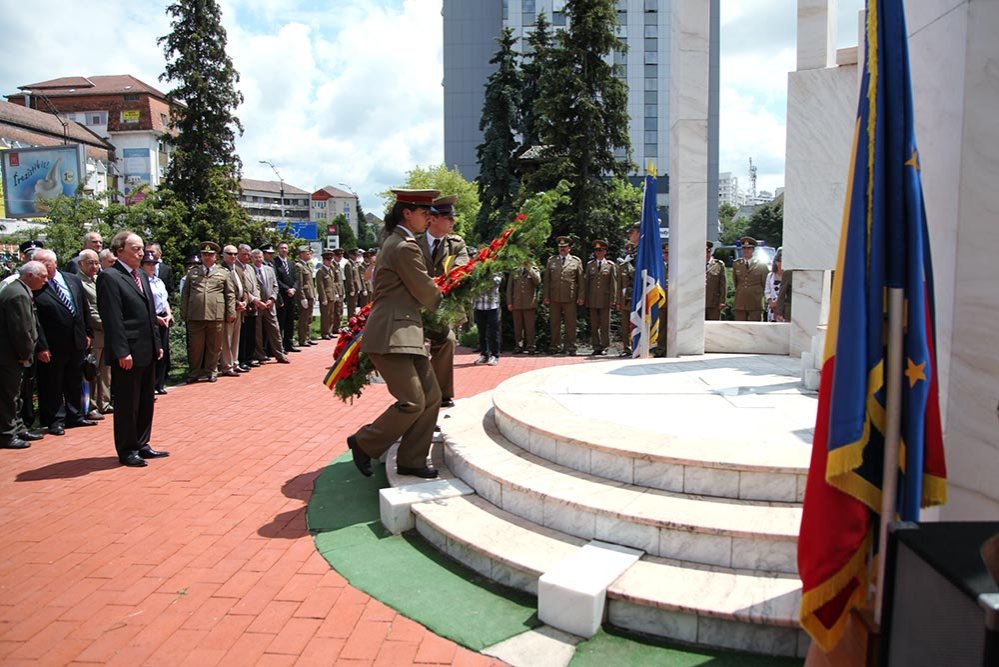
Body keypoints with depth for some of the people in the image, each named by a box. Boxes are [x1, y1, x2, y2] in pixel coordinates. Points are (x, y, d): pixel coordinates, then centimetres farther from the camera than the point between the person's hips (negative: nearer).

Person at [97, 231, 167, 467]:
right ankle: (126, 451, 15)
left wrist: (157, 344, 15)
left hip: (147, 351, 8)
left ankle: (141, 445, 27)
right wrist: (122, 352, -20)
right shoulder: (109, 277, -11)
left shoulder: (142, 276, 15)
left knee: (146, 401, 15)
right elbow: (113, 319, -17)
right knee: (127, 404, 3)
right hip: (128, 354, -8)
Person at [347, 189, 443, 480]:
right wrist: (447, 305, 10)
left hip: (406, 334, 11)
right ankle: (363, 443, 9)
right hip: (392, 335, -11)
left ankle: (411, 460, 15)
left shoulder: (395, 241, 19)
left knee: (431, 396, 8)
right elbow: (427, 292, -8)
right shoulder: (405, 246, -13)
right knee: (412, 402, -11)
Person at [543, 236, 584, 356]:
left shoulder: (576, 261, 7)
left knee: (570, 323, -1)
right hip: (554, 298, 2)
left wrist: (580, 297, 1)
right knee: (555, 323, 5)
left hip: (570, 298, -2)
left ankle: (571, 347, 6)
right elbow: (547, 279, 10)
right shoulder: (551, 260, 11)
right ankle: (556, 347, 12)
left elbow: (580, 280, 6)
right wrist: (546, 296, 4)